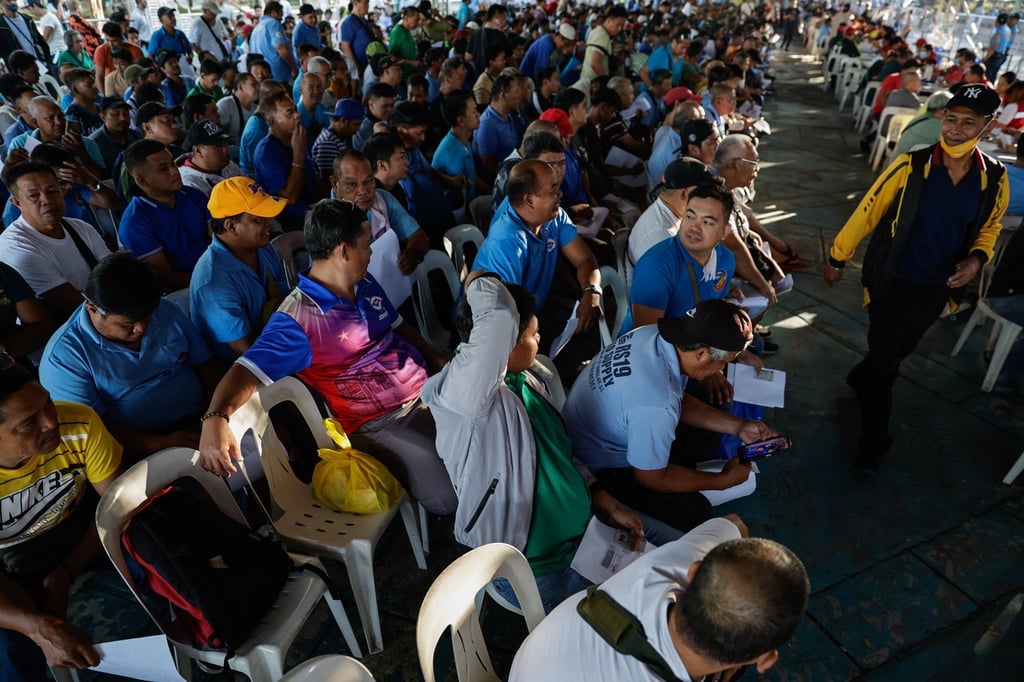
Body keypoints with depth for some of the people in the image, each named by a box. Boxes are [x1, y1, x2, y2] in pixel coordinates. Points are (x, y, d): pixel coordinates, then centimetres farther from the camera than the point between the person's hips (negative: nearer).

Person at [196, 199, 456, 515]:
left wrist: (439, 360, 12)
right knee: (447, 498, -18)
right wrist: (215, 417, -48)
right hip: (382, 423, -7)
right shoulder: (297, 318, -18)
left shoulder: (366, 283, 6)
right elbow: (249, 369, -29)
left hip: (427, 389, 7)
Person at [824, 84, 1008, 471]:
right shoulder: (912, 165, -17)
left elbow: (989, 227, 10)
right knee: (884, 360, 2)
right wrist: (837, 257, -4)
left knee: (898, 352, 23)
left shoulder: (995, 179, -6)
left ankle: (860, 381, 54)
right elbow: (867, 212, -9)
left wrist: (977, 258, -10)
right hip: (891, 282, -4)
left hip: (936, 289, 4)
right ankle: (874, 441, 19)